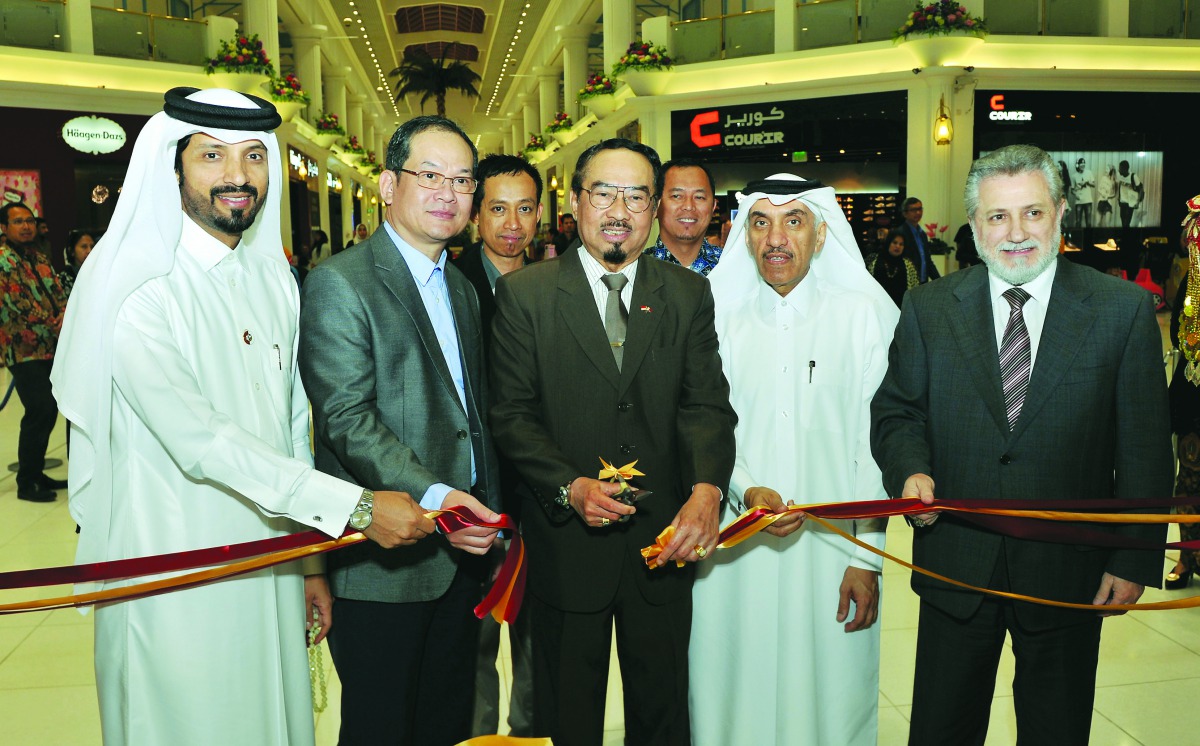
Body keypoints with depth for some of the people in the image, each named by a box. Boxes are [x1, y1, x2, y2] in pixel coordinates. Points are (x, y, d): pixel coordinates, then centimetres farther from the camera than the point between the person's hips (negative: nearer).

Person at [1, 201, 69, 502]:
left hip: (51, 349, 8)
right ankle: (26, 483, 4)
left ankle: (36, 473, 25)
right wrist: (53, 326, -16)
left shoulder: (41, 258, 16)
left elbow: (59, 294, 11)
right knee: (39, 412, -9)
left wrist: (63, 320, -8)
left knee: (48, 410, 12)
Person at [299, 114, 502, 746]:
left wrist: (490, 515, 10)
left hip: (463, 546, 7)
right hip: (386, 558, -7)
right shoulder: (338, 284, -11)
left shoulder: (463, 289, 14)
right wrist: (431, 497, -29)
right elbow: (346, 419, -19)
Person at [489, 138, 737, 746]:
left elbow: (706, 404, -5)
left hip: (663, 539, 2)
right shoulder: (524, 293, -4)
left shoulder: (689, 294, 3)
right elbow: (512, 414, -7)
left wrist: (707, 488, -23)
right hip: (566, 544, -2)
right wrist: (569, 486, -21)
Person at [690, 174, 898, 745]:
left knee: (830, 695, 8)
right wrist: (745, 492, -14)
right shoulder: (718, 318, 5)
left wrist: (866, 559, -5)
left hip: (833, 551, -1)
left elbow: (875, 443, -2)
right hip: (735, 554, 1)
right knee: (737, 691, 9)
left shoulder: (866, 315, 1)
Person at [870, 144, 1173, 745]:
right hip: (956, 565, 1)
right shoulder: (928, 309, 0)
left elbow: (1144, 446, -2)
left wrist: (1135, 558, -5)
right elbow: (896, 410, 4)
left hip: (1069, 571, 0)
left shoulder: (1124, 310, -4)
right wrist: (911, 470, -17)